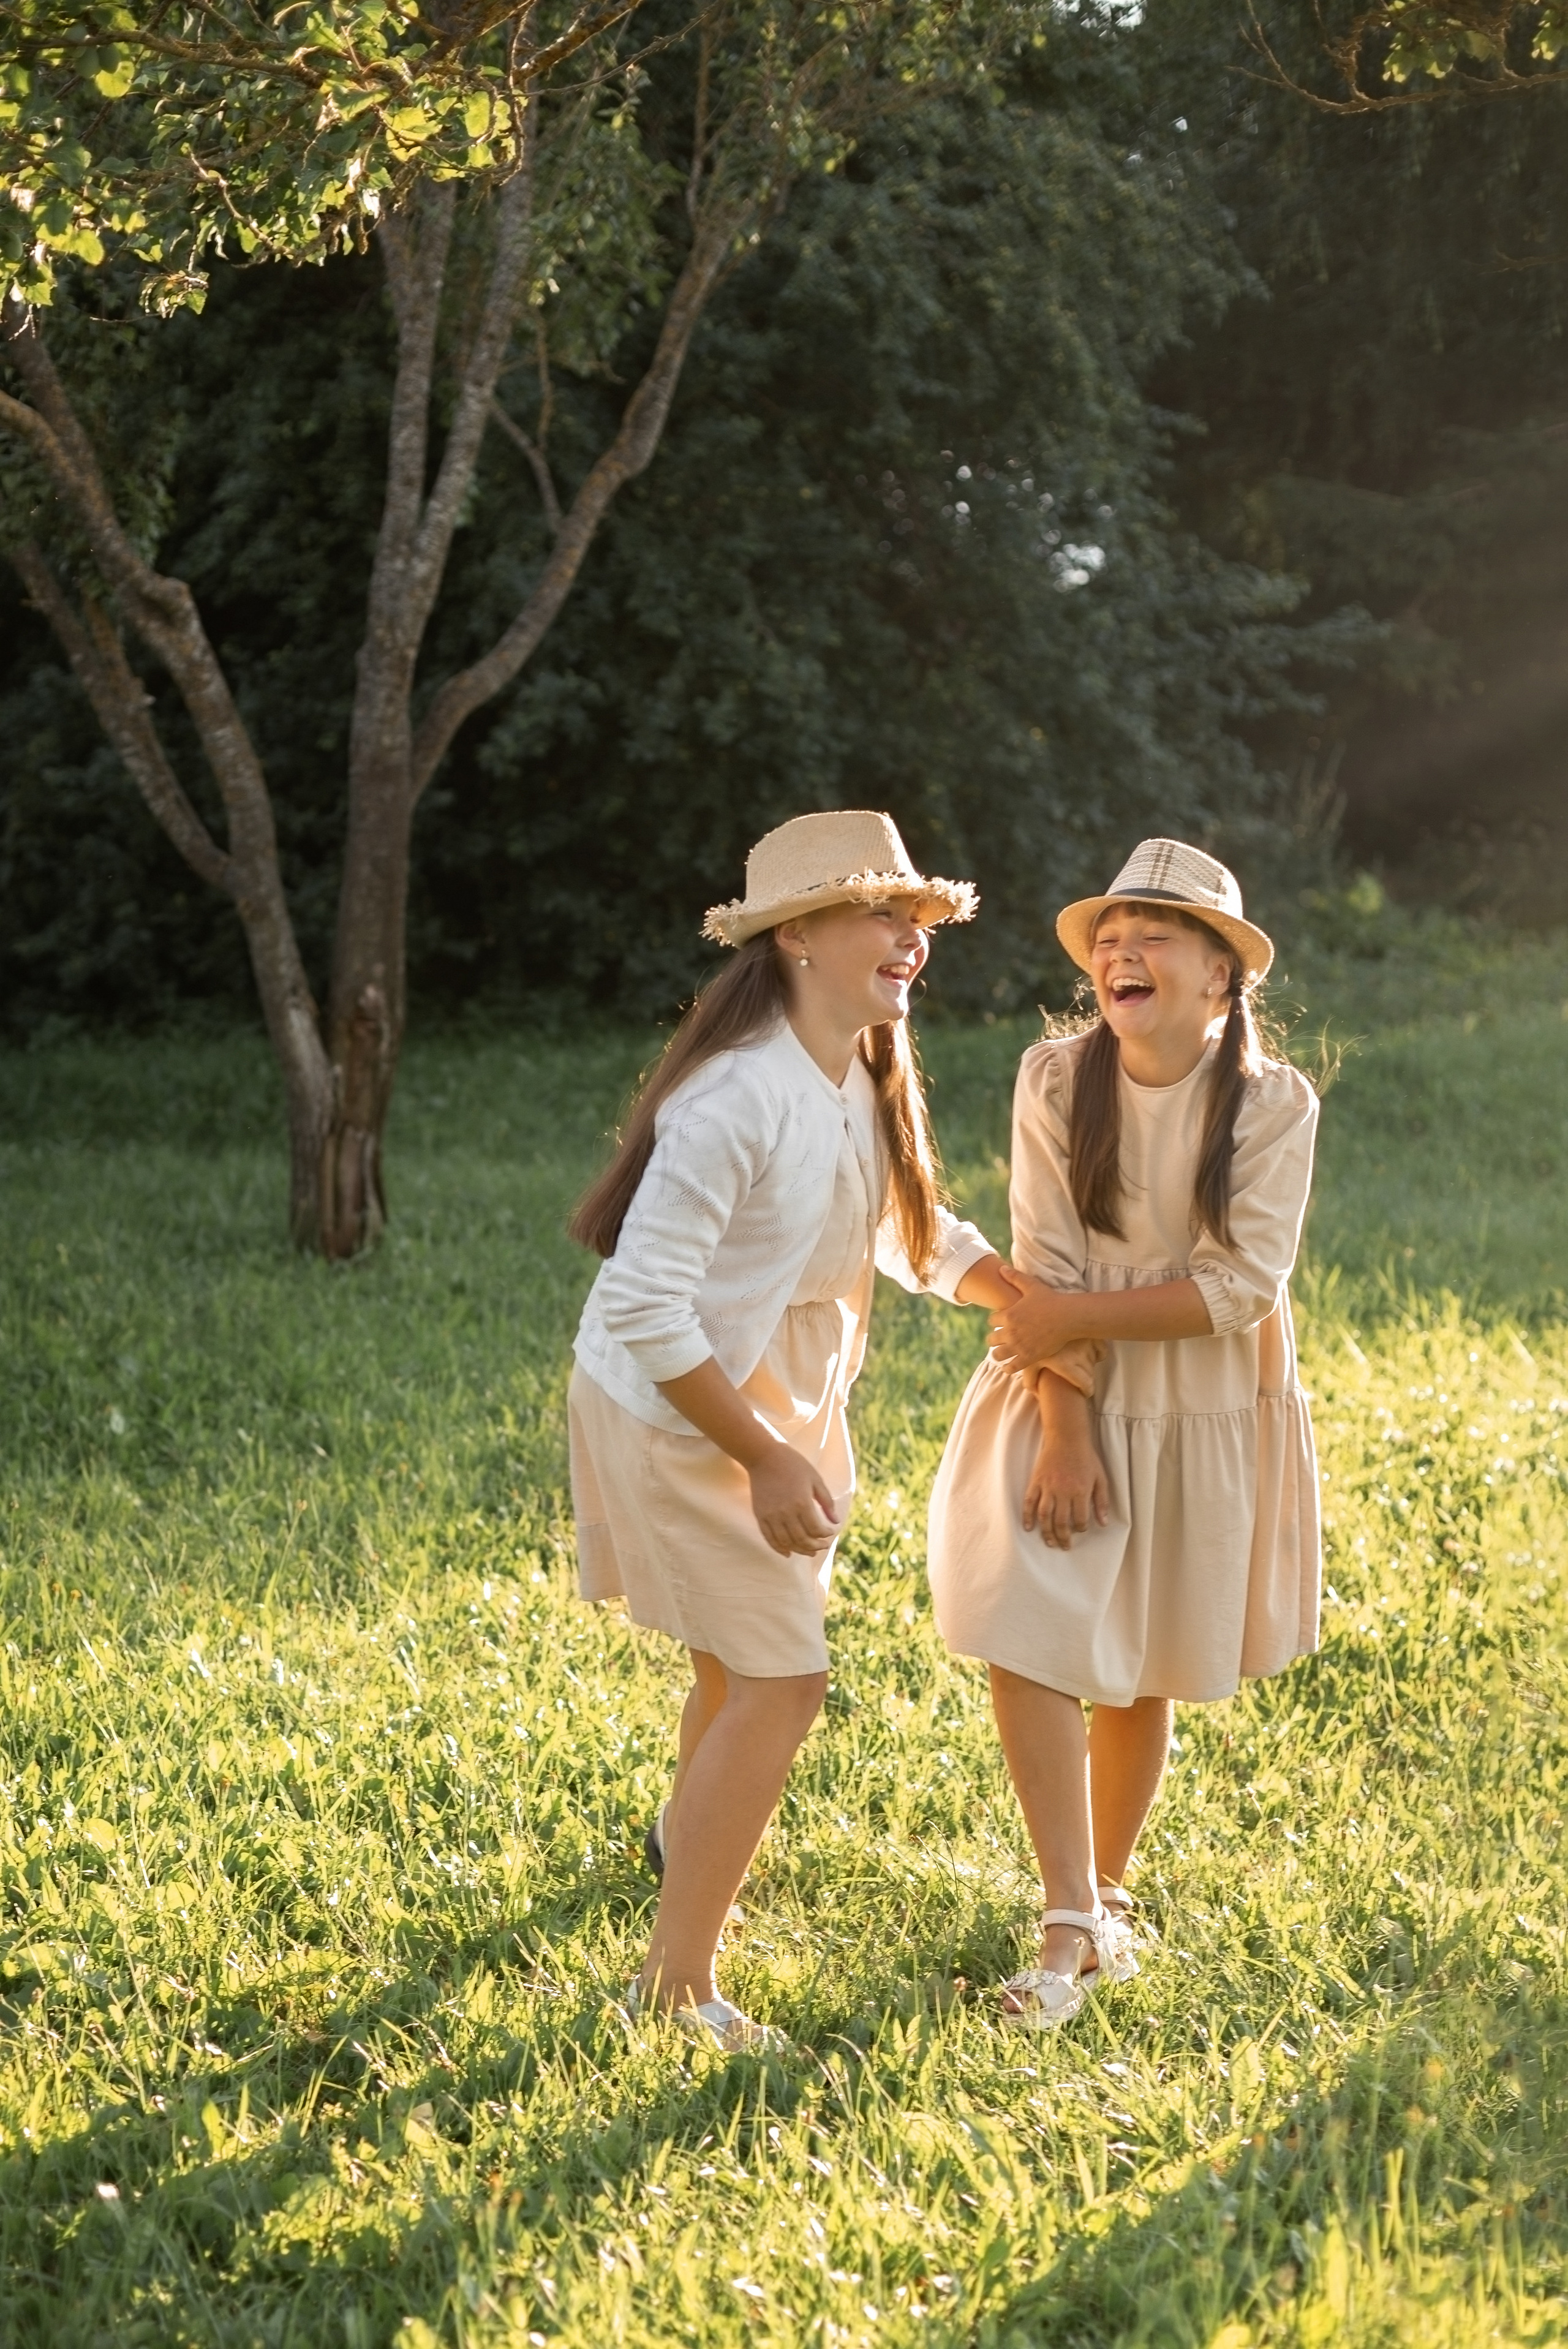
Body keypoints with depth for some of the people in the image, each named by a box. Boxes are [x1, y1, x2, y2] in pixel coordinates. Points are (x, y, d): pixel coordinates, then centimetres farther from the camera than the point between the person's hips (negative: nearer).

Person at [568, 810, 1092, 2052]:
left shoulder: (868, 1082, -2)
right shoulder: (739, 1098, -30)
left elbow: (921, 1235, 14)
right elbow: (642, 1307, -32)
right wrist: (765, 1462, -28)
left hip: (780, 1404, 9)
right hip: (680, 1414, -9)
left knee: (747, 1658, 27)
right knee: (779, 1682, -11)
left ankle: (688, 1838, 56)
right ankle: (676, 1985, -1)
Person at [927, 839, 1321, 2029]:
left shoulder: (1274, 1105, -12)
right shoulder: (1056, 1079, -9)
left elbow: (1239, 1288, -18)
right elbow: (1045, 1267, -10)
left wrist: (1071, 1317, -21)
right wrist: (1062, 1430, -16)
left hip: (1207, 1419, -1)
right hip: (1070, 1404, 1)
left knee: (1141, 1672, 9)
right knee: (1031, 1647, -11)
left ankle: (1108, 1892, 30)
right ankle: (1072, 1925, -3)